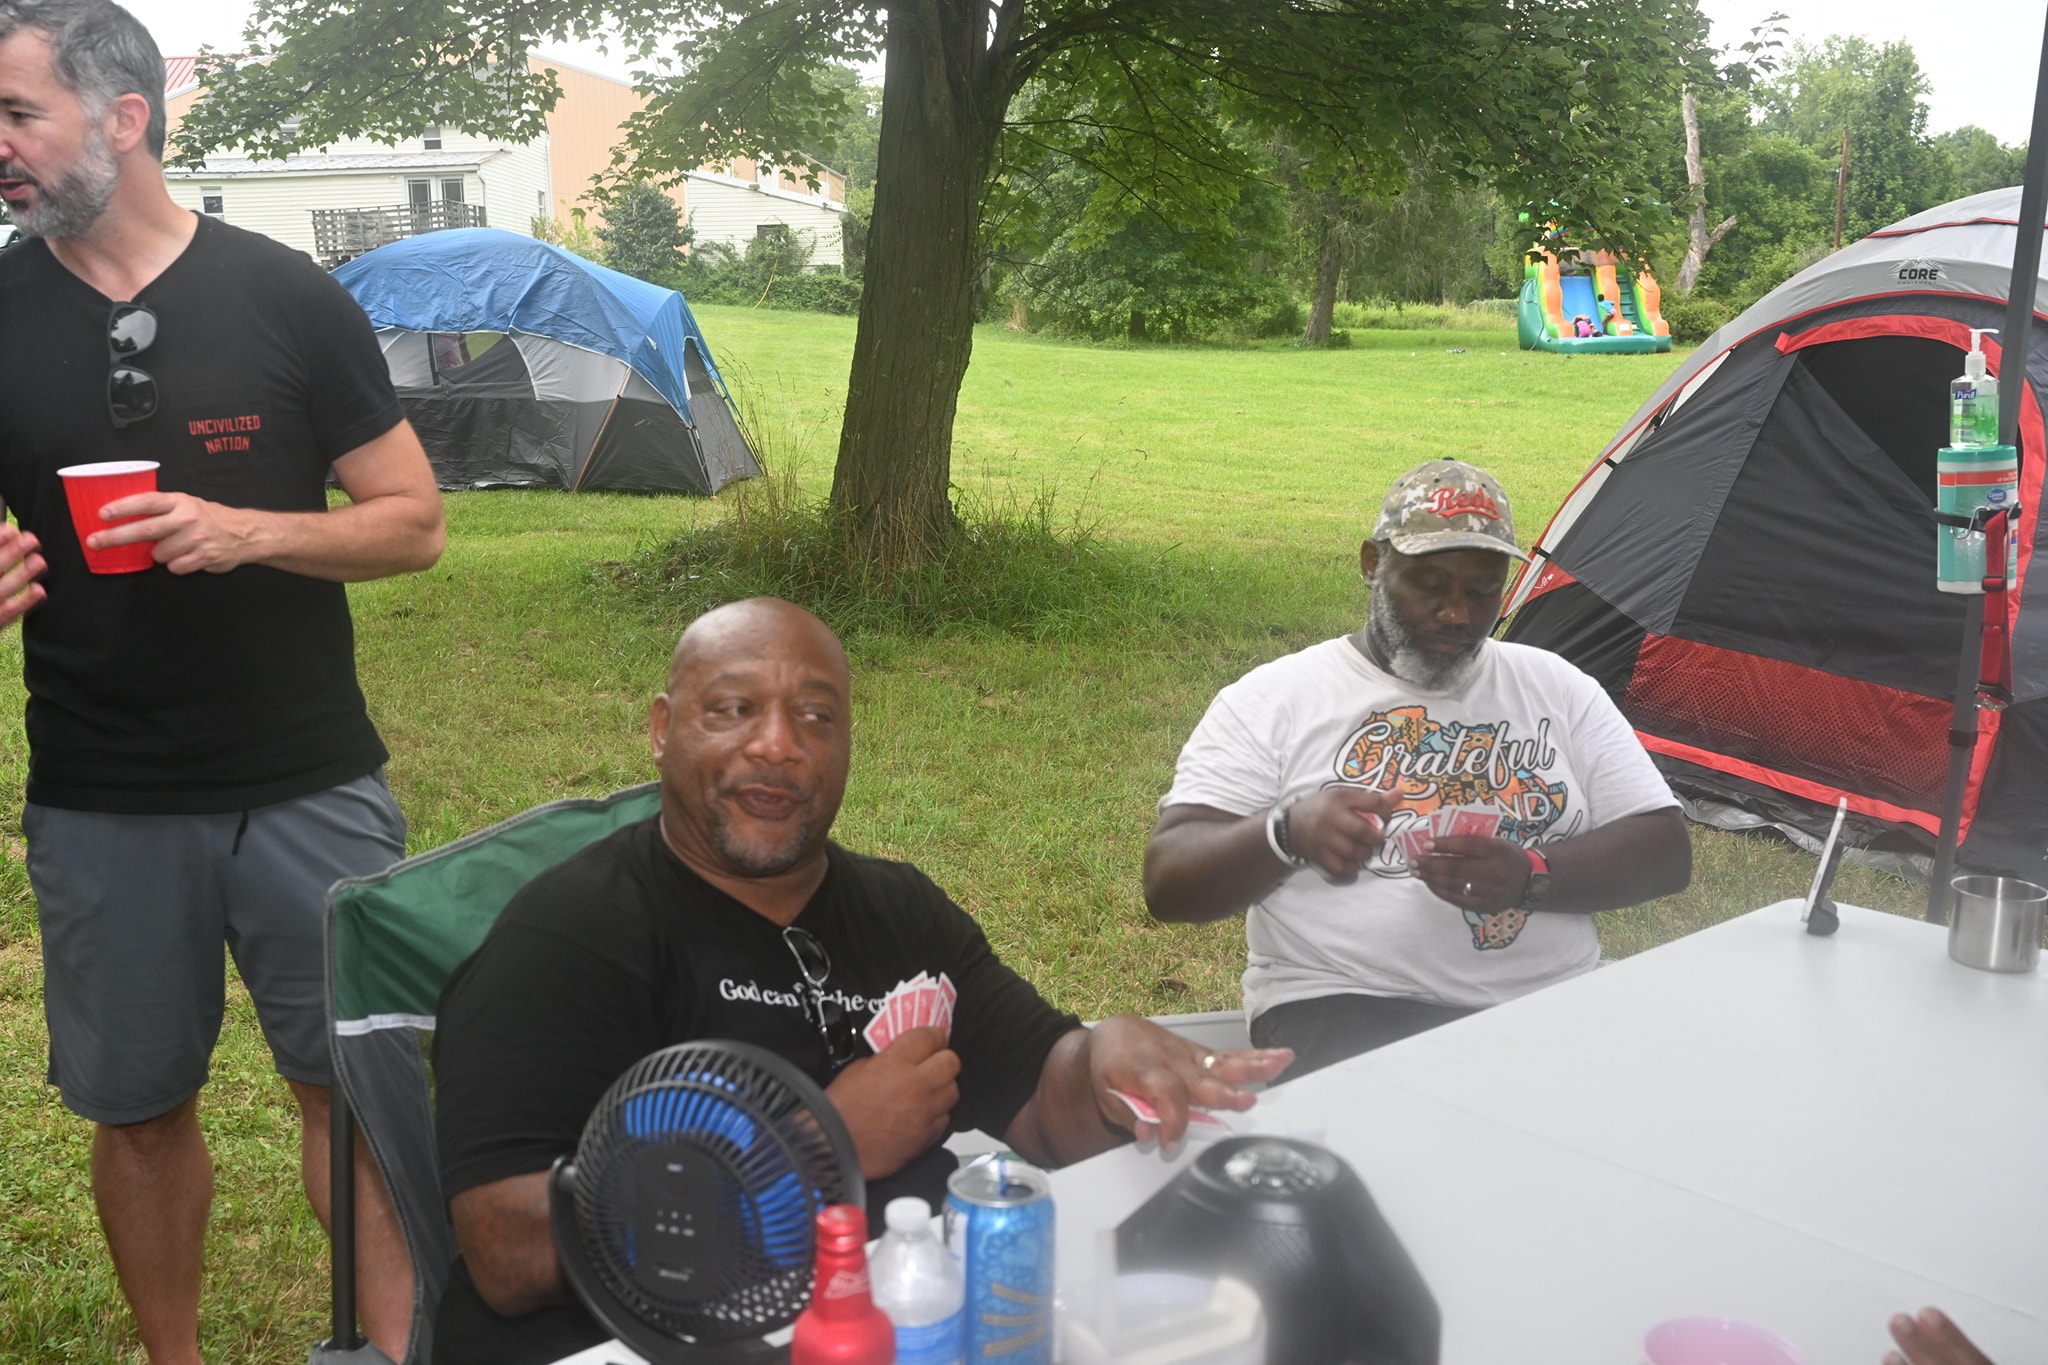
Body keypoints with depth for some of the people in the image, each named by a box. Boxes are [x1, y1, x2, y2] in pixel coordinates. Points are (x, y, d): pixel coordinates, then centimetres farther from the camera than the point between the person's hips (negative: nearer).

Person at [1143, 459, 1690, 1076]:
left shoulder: (1557, 686, 16)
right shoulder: (1275, 697, 5)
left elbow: (1665, 850, 10)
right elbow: (1167, 882, -1)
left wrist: (1531, 876, -11)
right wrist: (1288, 832, -22)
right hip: (1347, 1003, -4)